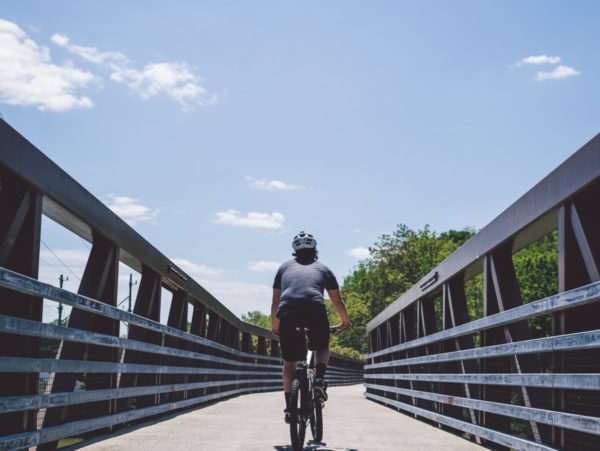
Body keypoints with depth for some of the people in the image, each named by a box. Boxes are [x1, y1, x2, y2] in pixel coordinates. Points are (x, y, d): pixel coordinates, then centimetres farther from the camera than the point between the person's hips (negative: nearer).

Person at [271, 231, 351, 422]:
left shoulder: (285, 267, 29)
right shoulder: (322, 268, 27)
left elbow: (275, 301, 30)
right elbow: (337, 301, 30)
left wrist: (274, 326, 43)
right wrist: (345, 322, 47)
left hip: (287, 312, 1)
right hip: (315, 311, -1)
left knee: (289, 362, 17)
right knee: (322, 347, 27)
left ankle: (289, 406, 11)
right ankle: (319, 379, 2)